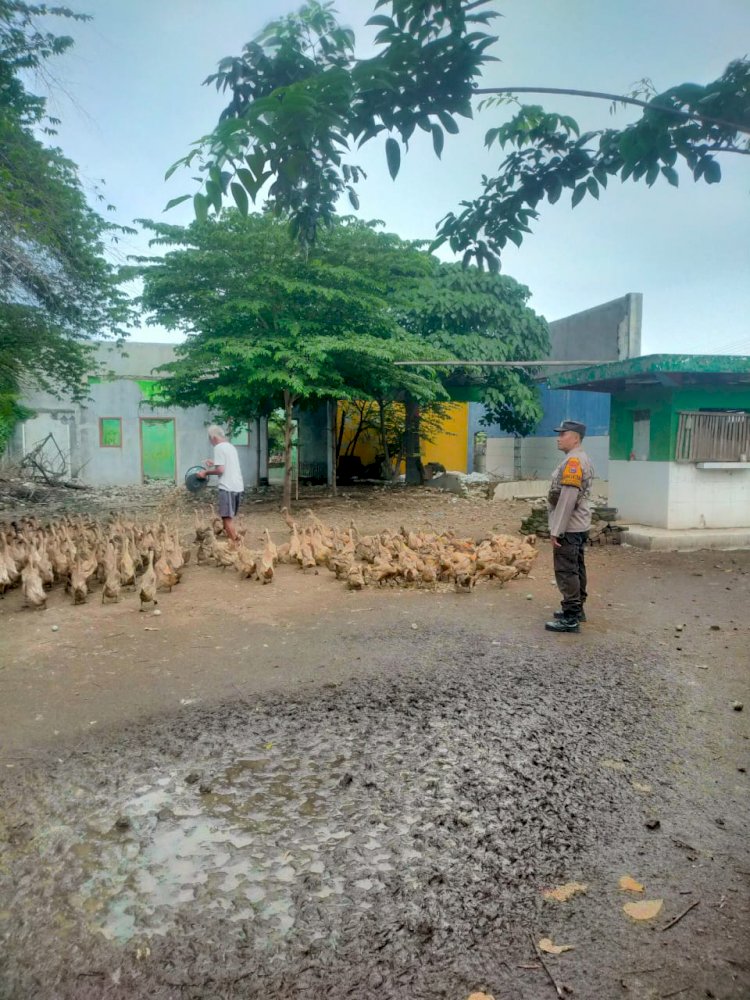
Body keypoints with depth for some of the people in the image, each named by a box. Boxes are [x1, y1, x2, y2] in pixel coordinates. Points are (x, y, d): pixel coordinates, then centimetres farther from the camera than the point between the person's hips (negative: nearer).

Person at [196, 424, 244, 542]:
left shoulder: (219, 447, -9)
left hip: (228, 487, -9)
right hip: (238, 487, 9)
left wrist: (206, 472, -3)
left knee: (227, 518, -6)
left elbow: (220, 470, -16)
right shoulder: (231, 446, 17)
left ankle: (235, 545, -6)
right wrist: (214, 464, 25)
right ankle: (234, 542, 17)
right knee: (229, 517, 15)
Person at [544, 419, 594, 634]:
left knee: (566, 571, -7)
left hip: (568, 527, -11)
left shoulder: (573, 461, -19)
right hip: (579, 525, 11)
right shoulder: (582, 459, 14)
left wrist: (556, 530, -23)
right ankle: (576, 609, 28)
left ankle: (570, 618, -4)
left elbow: (567, 498, -25)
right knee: (576, 568, 17)